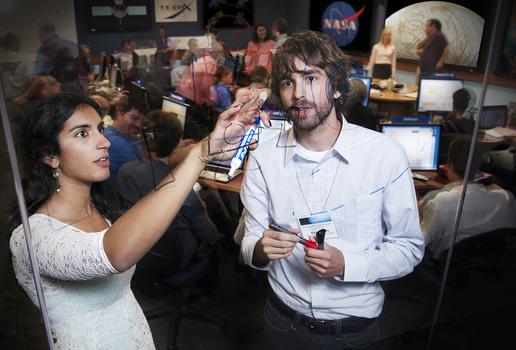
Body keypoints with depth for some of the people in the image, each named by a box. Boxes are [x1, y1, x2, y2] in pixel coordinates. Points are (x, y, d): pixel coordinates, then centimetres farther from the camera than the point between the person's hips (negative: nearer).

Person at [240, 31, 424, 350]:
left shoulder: (387, 155, -16)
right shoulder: (263, 158, -10)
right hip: (283, 320, 2)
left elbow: (409, 247, -9)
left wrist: (346, 264, -25)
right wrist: (261, 249, -28)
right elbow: (250, 244, -5)